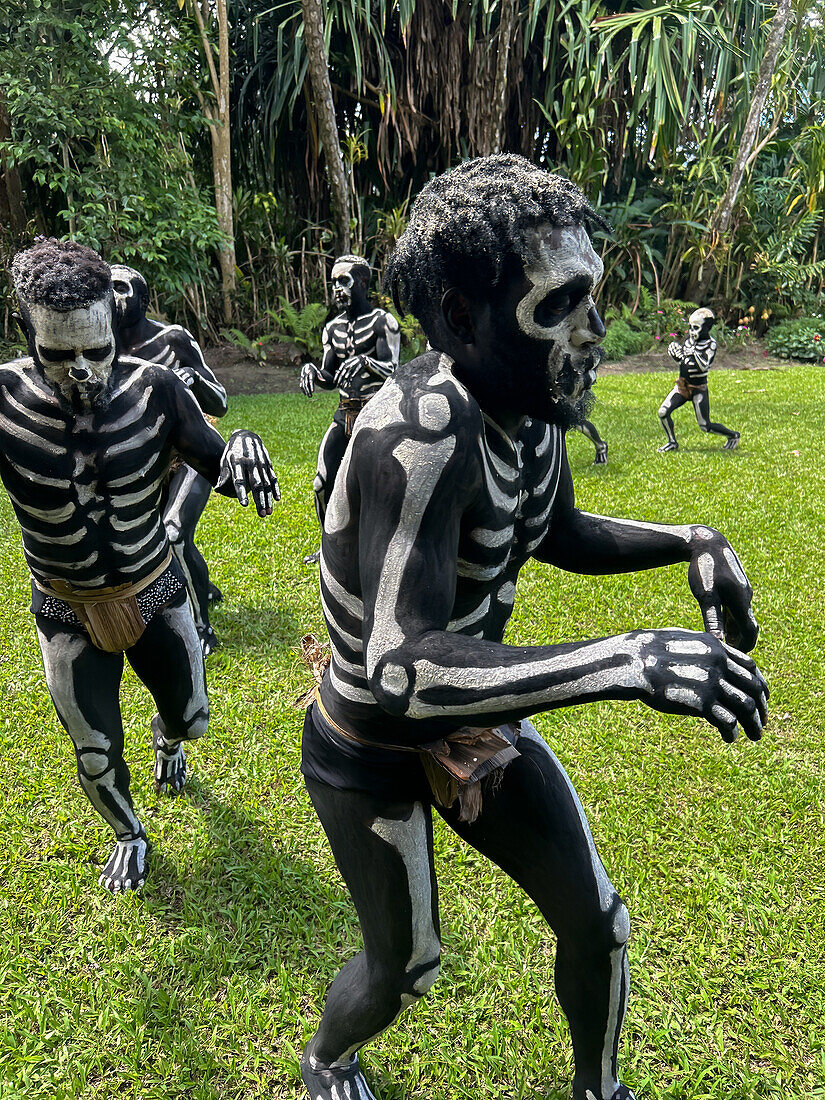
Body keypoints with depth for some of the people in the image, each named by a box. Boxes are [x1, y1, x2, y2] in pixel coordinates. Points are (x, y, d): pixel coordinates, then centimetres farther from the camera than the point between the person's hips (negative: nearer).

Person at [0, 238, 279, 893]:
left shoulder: (153, 389, -20)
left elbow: (219, 471, -12)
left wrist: (241, 447, -36)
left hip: (155, 592, 1)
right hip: (67, 612, -1)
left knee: (191, 717, 21)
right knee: (97, 759, 11)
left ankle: (167, 741, 62)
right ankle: (129, 835, 47)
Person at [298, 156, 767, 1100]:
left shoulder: (532, 407, -8)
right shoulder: (420, 431, -35)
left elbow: (560, 535, 11)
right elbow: (399, 668, -42)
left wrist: (691, 544, -3)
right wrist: (622, 662, -45)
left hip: (479, 718, 7)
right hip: (375, 753, -6)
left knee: (597, 926, 17)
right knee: (402, 970, 17)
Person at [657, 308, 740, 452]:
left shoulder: (710, 344, -14)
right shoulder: (691, 339, 6)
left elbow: (703, 366, -26)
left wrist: (693, 353, -40)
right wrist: (675, 354, -3)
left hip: (698, 388, -6)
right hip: (682, 385, 6)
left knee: (705, 426, -3)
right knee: (663, 412, -8)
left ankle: (733, 435, 23)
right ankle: (672, 442, 13)